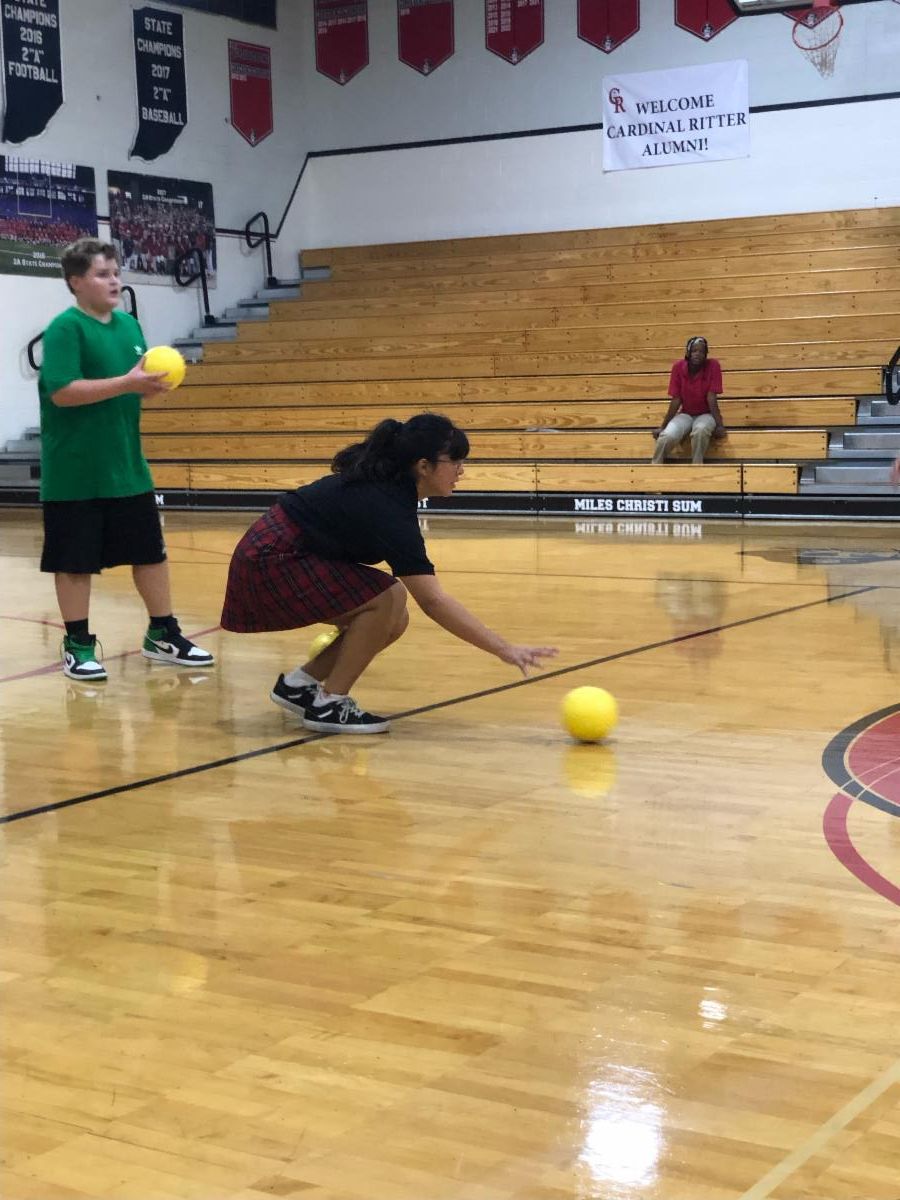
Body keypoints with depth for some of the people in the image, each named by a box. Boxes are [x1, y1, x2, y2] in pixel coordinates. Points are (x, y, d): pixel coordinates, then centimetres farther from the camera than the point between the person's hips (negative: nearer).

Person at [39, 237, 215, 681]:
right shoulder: (65, 328, -13)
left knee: (151, 551, 11)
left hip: (127, 466, 7)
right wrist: (129, 382, -26)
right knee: (75, 560, 3)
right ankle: (78, 646, 14)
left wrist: (155, 383, -6)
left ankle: (162, 635, 24)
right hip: (76, 473, -7)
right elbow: (62, 391, -23)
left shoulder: (129, 325, 10)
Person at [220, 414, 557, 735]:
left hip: (289, 556, 9)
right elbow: (433, 601, -34)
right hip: (269, 563, -9)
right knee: (387, 598, -21)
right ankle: (329, 704, -9)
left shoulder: (383, 481, -2)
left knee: (393, 621, -1)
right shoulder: (389, 509, -28)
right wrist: (506, 650, -38)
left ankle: (299, 684, 13)